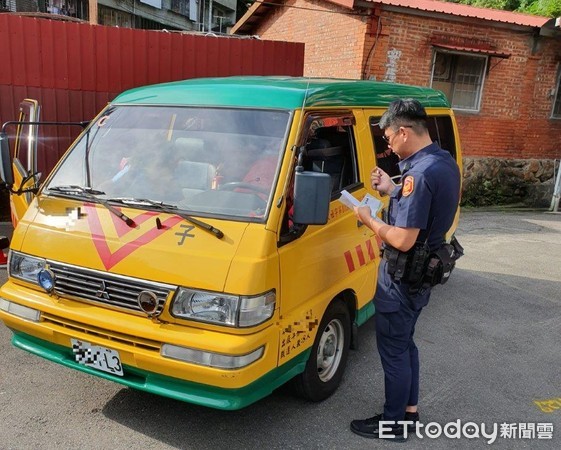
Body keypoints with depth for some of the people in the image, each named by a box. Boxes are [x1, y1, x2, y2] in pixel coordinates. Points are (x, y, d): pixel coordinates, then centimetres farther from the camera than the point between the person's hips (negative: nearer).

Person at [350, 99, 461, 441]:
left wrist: (369, 220, -13)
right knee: (405, 344, 23)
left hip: (404, 278, -10)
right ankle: (409, 411, 37)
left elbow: (403, 240, -28)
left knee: (393, 350, 6)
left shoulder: (420, 173, -27)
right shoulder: (445, 162, 4)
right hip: (425, 269, 10)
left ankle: (393, 424, 23)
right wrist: (392, 191, 6)